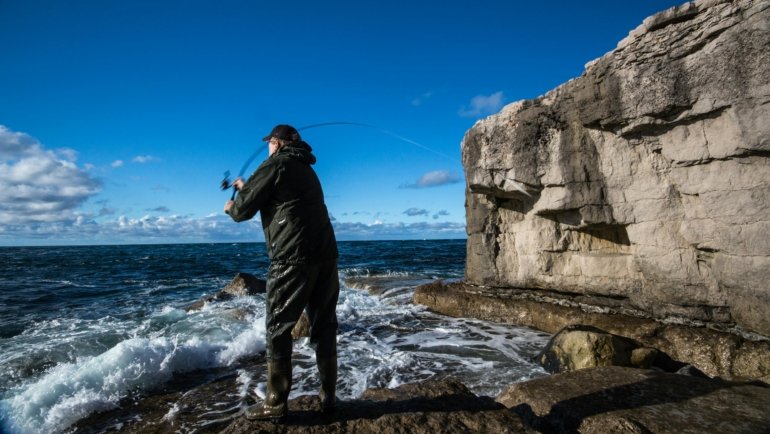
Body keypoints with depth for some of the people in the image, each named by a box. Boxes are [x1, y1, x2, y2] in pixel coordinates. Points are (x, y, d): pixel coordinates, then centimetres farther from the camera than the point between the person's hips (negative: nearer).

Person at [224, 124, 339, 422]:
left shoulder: (275, 165, 1)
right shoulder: (306, 170, 24)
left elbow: (244, 210, 2)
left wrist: (231, 207, 24)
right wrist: (247, 188, 47)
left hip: (294, 257, -7)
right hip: (325, 254, 8)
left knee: (278, 328, 3)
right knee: (324, 326, 11)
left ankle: (276, 404, 9)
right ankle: (328, 397, 18)